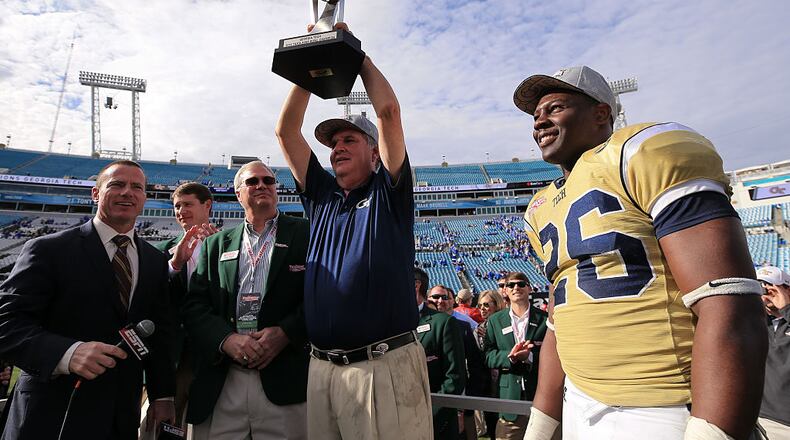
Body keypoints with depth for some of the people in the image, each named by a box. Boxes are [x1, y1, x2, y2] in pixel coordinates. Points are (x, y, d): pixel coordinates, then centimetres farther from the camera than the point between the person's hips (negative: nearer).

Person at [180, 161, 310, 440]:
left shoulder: (306, 234, 4)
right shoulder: (216, 243, 14)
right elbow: (194, 304, 7)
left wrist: (286, 333, -15)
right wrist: (226, 339, -9)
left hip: (284, 381, -2)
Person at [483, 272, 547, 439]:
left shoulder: (544, 318, 3)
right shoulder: (495, 320, 7)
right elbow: (488, 356, 1)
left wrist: (530, 356, -19)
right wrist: (509, 356, -17)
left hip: (540, 393, 0)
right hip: (509, 394, 1)